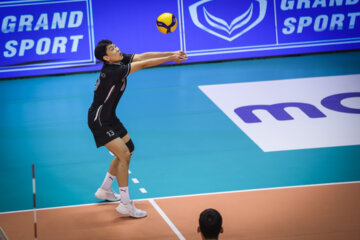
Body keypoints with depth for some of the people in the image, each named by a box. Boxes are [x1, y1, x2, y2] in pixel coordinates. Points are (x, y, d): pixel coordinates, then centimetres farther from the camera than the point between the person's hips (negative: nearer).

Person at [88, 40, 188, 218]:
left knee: (128, 149, 20)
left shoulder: (121, 61, -5)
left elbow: (143, 56, -11)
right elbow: (143, 64, -32)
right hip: (99, 121, -10)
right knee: (124, 155, -16)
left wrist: (171, 53, -21)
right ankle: (125, 204, -9)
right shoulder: (112, 71, -30)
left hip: (109, 117, 10)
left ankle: (104, 190, 33)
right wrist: (170, 59, -29)